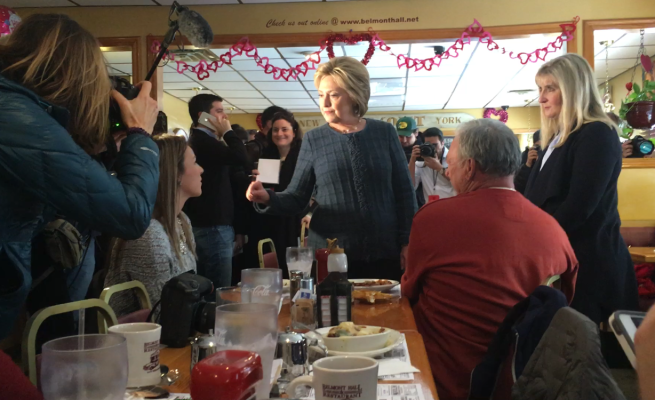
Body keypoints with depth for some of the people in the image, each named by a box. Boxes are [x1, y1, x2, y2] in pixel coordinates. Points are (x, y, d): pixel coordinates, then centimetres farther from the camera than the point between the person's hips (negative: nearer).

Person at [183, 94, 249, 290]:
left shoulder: (201, 141, 19)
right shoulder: (203, 141, -14)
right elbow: (241, 158, -30)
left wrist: (238, 228, 21)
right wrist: (228, 131, -10)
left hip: (208, 225, 11)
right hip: (213, 227, -11)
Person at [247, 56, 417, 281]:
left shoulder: (384, 133, 1)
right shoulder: (313, 140, 1)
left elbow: (404, 192, 4)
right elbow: (296, 199, 0)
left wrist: (407, 241, -1)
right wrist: (267, 199, -19)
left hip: (384, 252, 1)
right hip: (329, 255, 0)